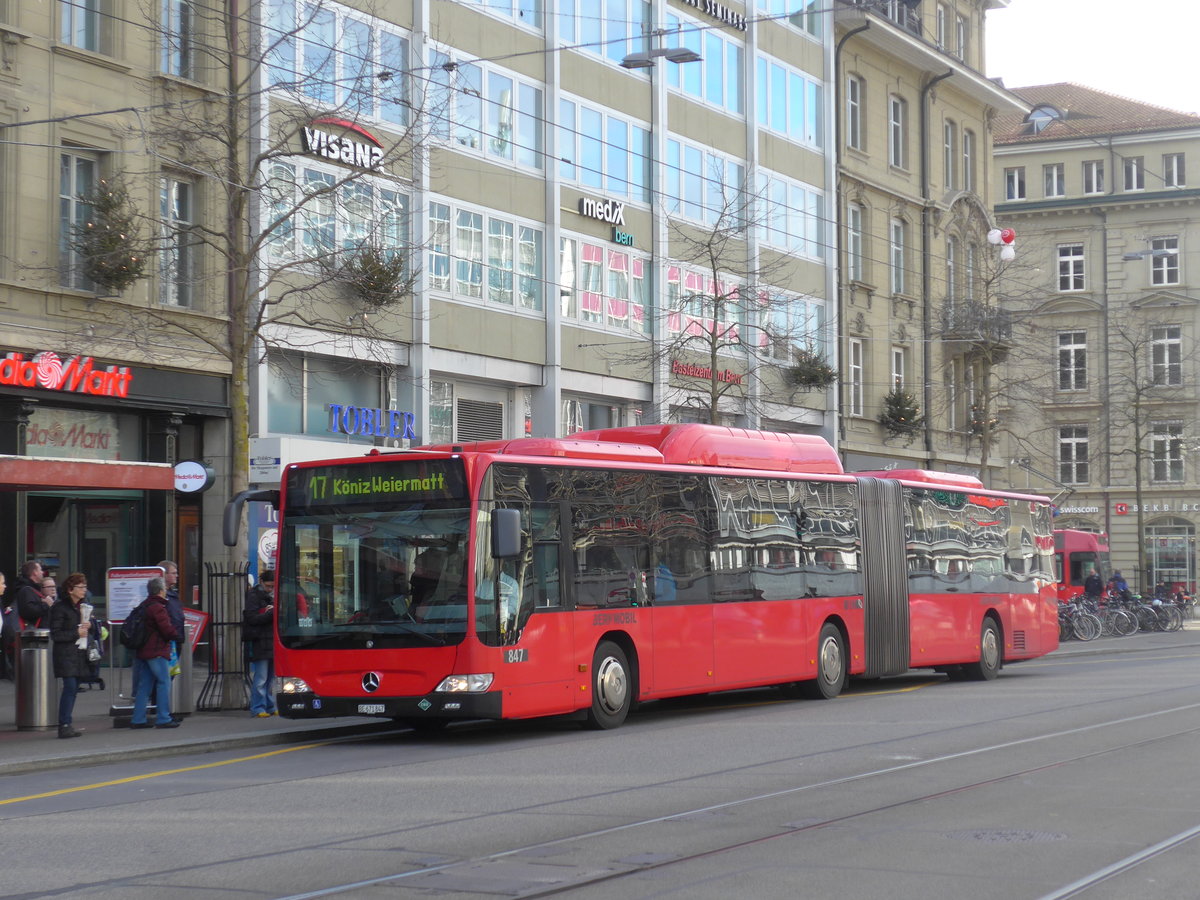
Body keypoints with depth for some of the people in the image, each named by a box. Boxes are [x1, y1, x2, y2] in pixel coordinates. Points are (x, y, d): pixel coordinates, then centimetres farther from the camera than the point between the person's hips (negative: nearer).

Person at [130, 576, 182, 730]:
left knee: (144, 685, 11)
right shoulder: (158, 608, -14)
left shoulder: (144, 606, 15)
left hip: (143, 652, 9)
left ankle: (138, 719, 11)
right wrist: (179, 636, 0)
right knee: (164, 683, -4)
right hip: (157, 651, -9)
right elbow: (167, 629, -18)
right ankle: (163, 719, -5)